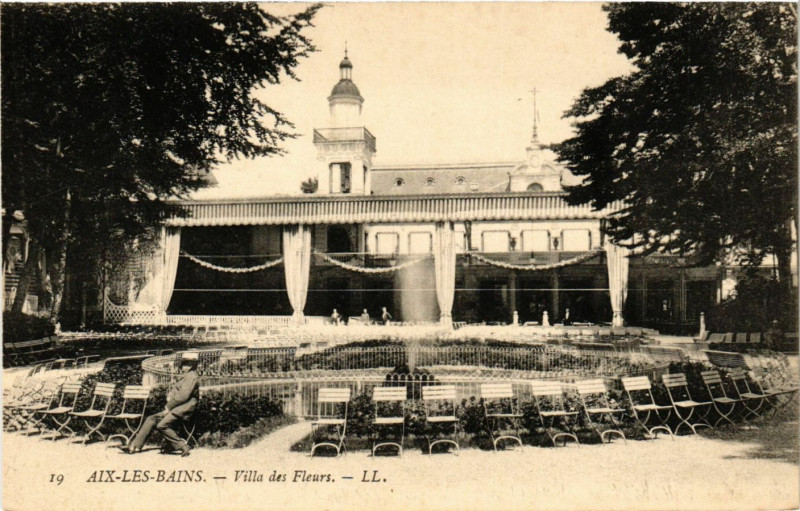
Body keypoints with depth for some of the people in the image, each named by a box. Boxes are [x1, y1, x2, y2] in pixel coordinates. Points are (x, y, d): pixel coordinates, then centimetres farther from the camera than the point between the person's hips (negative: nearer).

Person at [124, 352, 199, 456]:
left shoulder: (192, 377, -11)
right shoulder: (183, 376, 21)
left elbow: (183, 396, -19)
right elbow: (172, 391, 26)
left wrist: (168, 407, -12)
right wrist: (169, 397, 3)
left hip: (182, 410, -10)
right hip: (174, 408, 10)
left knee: (162, 425, -24)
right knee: (151, 419, 5)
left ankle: (182, 446, -16)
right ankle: (135, 446, 7)